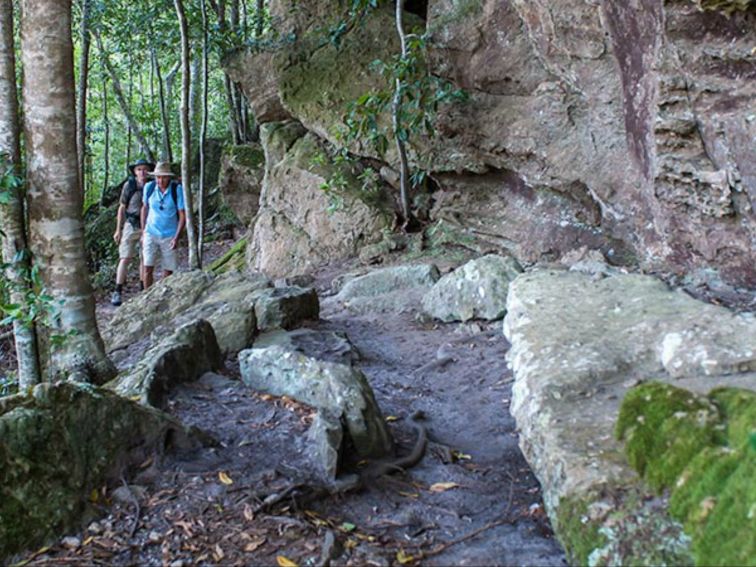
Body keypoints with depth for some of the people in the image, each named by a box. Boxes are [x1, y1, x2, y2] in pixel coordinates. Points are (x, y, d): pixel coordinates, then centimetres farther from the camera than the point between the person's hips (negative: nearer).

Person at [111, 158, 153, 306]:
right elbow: (122, 208, 1)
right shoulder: (129, 185, -4)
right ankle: (118, 293, -4)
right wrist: (118, 230, -1)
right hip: (131, 226, -2)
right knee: (125, 259, -6)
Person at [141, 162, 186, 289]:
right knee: (148, 268, -8)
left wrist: (177, 237, -18)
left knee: (168, 271, 4)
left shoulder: (177, 190, -14)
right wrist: (143, 232, 8)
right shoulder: (149, 187, -7)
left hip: (169, 236, -1)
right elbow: (145, 208, 8)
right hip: (151, 234, 1)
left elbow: (183, 215, -10)